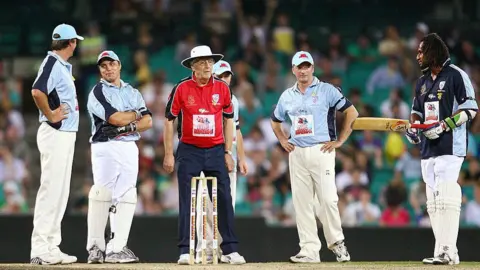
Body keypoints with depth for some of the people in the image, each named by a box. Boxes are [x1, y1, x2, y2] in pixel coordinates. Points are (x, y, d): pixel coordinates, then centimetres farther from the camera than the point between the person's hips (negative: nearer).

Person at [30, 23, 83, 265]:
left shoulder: (64, 65, 16)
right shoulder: (52, 63, -13)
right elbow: (37, 91, -28)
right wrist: (50, 116, -19)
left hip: (67, 134, 10)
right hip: (55, 134, -10)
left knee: (61, 191, 12)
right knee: (51, 189, -11)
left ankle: (52, 248, 16)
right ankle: (40, 250, -11)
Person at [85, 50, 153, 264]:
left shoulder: (132, 92, 19)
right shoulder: (98, 92, 0)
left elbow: (147, 121, 10)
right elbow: (115, 118, -13)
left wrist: (130, 127, -8)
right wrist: (135, 114, 3)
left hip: (129, 148, 6)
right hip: (106, 147, -6)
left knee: (126, 198, -2)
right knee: (102, 194, -16)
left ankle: (117, 249, -3)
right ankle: (95, 248, -15)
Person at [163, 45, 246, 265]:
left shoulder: (222, 88, 1)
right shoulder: (182, 88, -5)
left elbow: (228, 120, 10)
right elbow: (169, 120, 0)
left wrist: (228, 152, 5)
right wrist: (169, 154, -2)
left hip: (216, 150, 2)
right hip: (189, 151, -2)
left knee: (224, 201, -2)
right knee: (187, 203, -2)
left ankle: (230, 250, 1)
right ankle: (185, 251, 3)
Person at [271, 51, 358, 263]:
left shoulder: (327, 90, 0)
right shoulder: (287, 96, 14)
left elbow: (352, 112, -3)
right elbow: (275, 121, 30)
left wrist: (340, 140, -6)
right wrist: (283, 141, 14)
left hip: (321, 151, -4)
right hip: (297, 153, 5)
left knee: (327, 199, -11)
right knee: (301, 202, 1)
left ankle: (337, 243, 5)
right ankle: (309, 250, 4)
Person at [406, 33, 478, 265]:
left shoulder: (456, 75, -6)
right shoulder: (422, 82, 17)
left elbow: (470, 109, -10)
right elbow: (417, 110, 26)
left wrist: (443, 125, -18)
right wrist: (413, 127, 4)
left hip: (450, 147, -8)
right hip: (428, 149, 8)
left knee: (446, 199, -15)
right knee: (433, 202, 5)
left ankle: (447, 252, -19)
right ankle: (444, 252, 8)